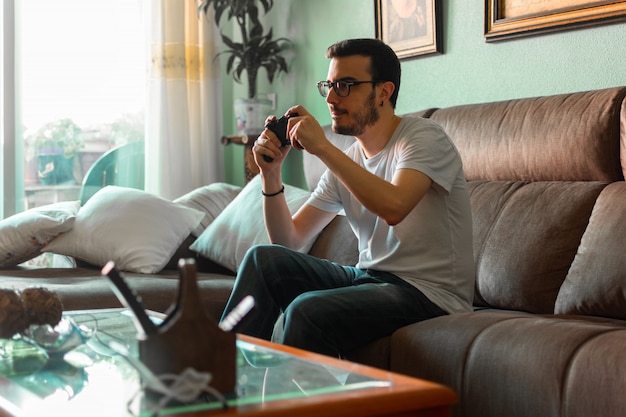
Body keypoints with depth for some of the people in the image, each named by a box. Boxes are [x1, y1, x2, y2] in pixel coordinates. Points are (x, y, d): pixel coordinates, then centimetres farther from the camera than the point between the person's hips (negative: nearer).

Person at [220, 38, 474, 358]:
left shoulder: (424, 137, -10)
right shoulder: (345, 161, 11)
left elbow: (394, 207, -32)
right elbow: (289, 242, 9)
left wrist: (322, 146, -24)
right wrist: (271, 174, -6)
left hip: (428, 292, -7)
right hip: (368, 277, 7)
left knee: (308, 310, -30)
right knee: (263, 259, -8)